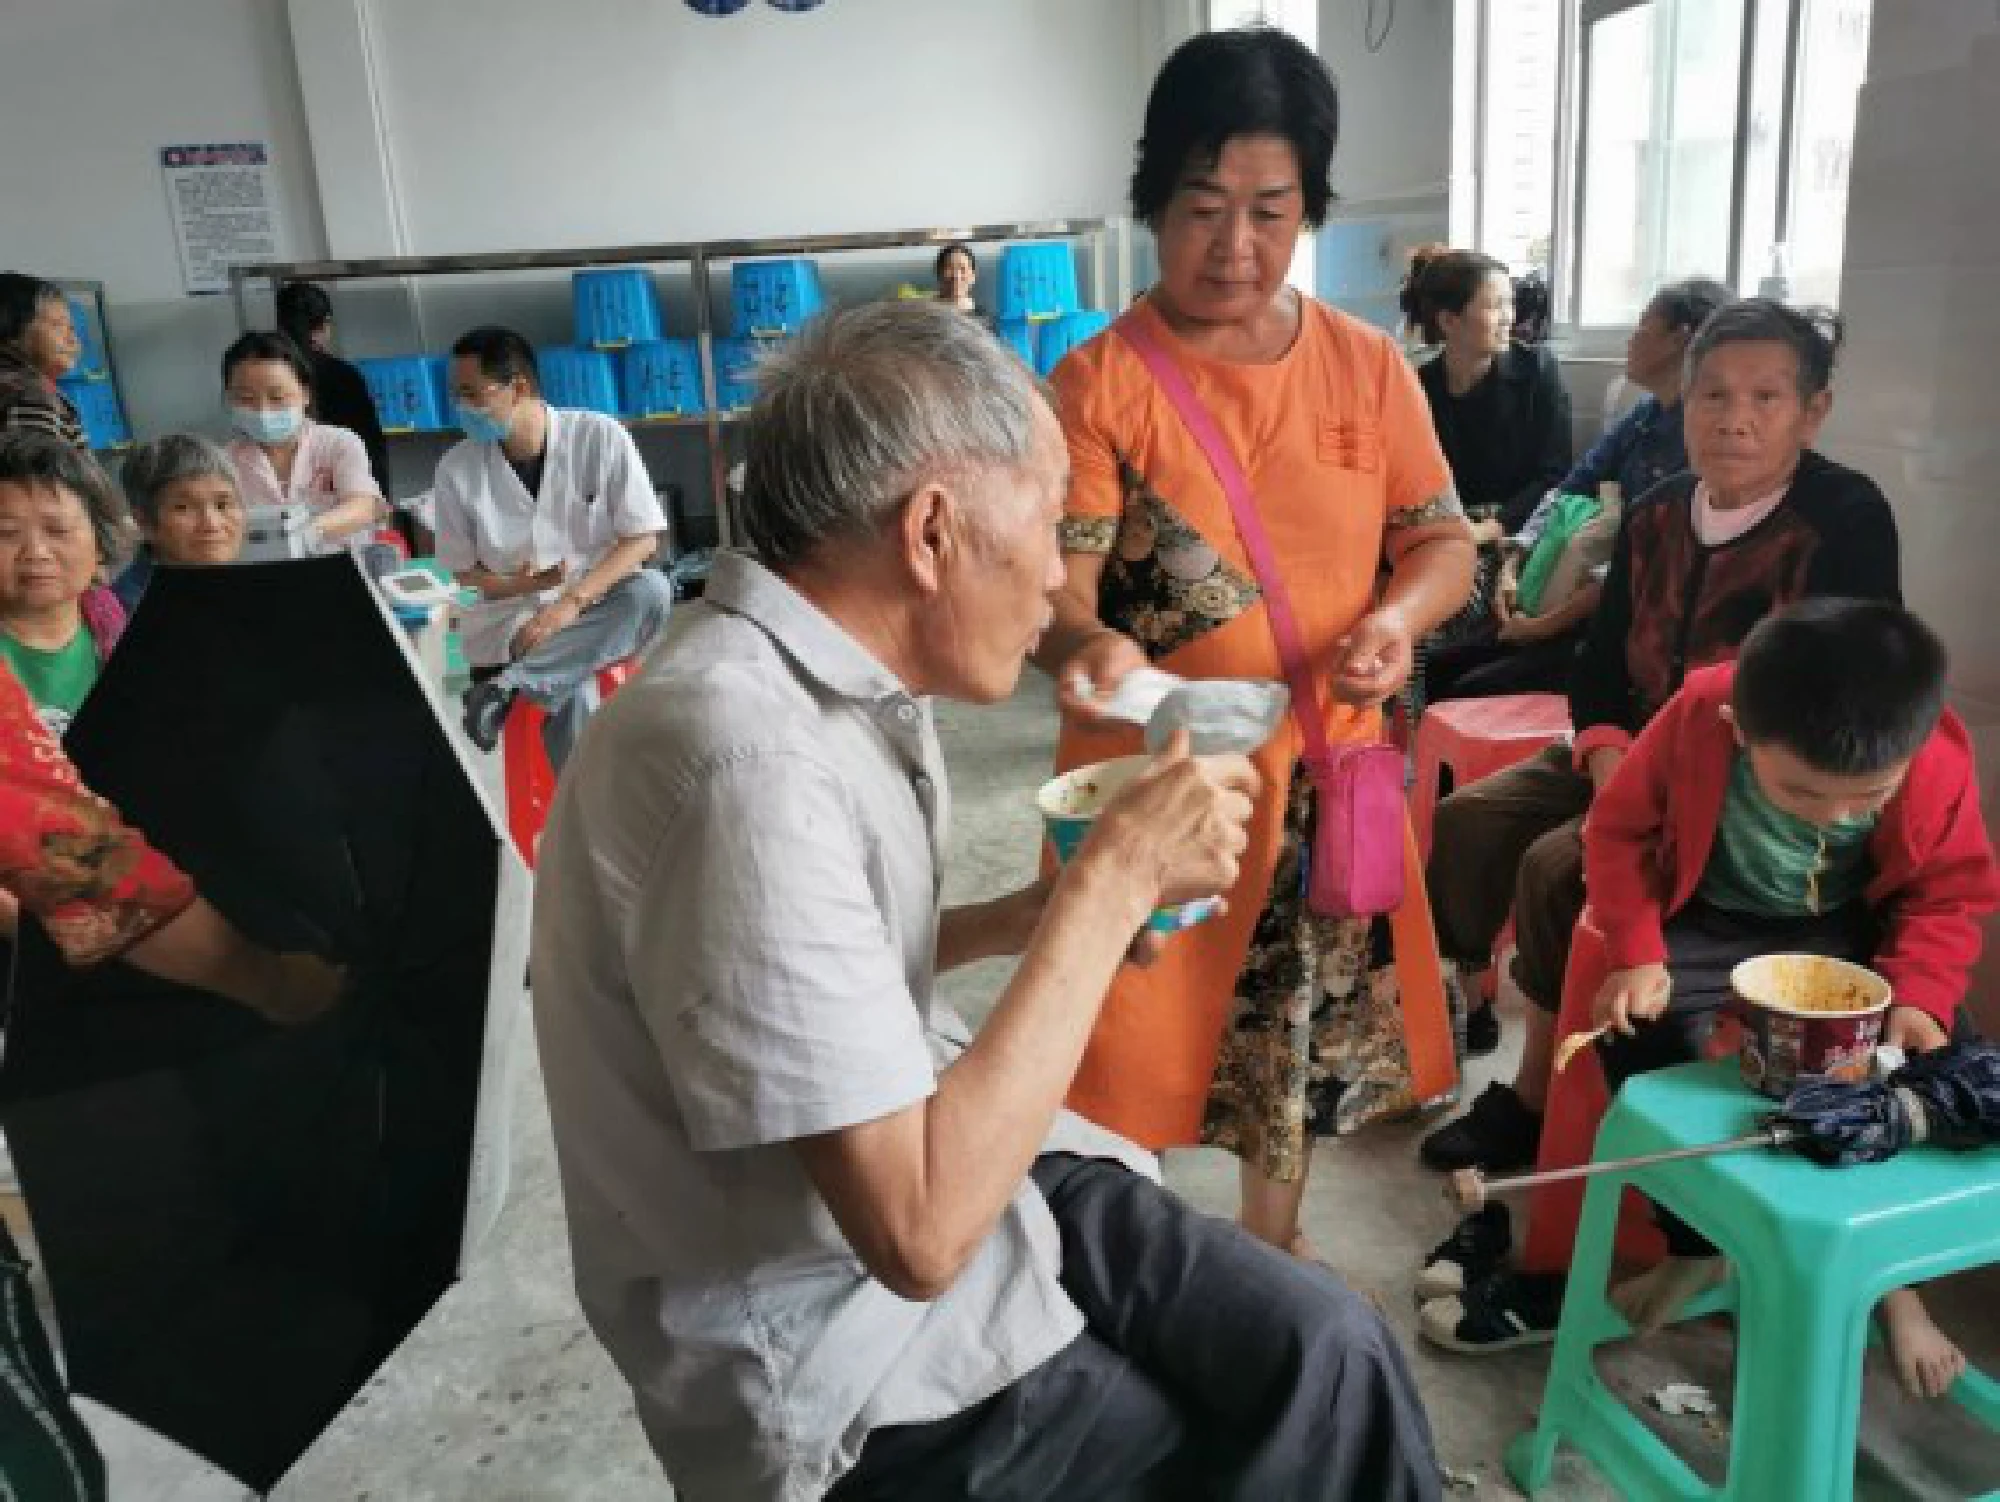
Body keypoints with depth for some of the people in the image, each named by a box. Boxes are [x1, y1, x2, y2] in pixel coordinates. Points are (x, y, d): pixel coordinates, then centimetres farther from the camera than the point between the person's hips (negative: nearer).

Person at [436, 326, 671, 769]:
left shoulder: (601, 436, -8)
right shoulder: (457, 469, -3)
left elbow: (643, 540, -8)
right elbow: (464, 570, 6)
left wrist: (571, 601, -21)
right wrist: (519, 585, -16)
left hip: (595, 608, 1)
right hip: (510, 621, -1)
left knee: (652, 592, -32)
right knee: (570, 693, -33)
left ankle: (507, 687, -28)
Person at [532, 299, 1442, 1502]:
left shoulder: (829, 676, 1)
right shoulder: (746, 755, -29)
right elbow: (920, 1231, -28)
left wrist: (1025, 920, 2)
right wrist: (1113, 881, -22)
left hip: (912, 1154, 7)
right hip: (843, 1354, -7)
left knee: (1327, 1348, -1)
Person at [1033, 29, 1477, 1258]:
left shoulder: (1368, 366, 1)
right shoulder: (1100, 382, -9)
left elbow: (1445, 540, 5)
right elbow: (1058, 581, -15)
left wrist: (1397, 617, -17)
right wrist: (1092, 646, -38)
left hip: (1320, 762, 4)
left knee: (1305, 1022, 19)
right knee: (1132, 1039, 4)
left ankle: (1274, 1242, 44)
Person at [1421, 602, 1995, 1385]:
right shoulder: (1694, 721, -28)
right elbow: (1619, 830, -12)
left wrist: (1919, 994, -25)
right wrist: (1637, 952, -23)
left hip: (1852, 927, 1)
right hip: (1713, 918, -1)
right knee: (1639, 1032, -24)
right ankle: (1695, 1246, -3)